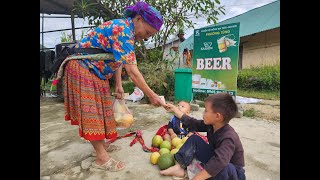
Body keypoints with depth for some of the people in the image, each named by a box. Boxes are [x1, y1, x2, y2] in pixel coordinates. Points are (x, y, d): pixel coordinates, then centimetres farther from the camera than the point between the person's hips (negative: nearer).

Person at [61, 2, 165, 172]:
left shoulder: (126, 30, 6)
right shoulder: (122, 30, -26)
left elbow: (118, 60, 9)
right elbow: (132, 71, -32)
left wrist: (118, 85, 5)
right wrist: (151, 96, -26)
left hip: (96, 72, 10)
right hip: (82, 69, -10)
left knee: (99, 109, 13)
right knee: (91, 111, -8)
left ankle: (101, 144, 28)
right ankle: (101, 158, 0)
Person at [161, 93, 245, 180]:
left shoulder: (228, 138, -35)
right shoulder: (211, 125, -10)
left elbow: (219, 163, -48)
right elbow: (191, 122, 1)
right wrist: (174, 109, 7)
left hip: (232, 172, -7)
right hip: (215, 160, 7)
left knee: (222, 169, -43)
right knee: (194, 139, -6)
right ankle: (179, 167, -12)